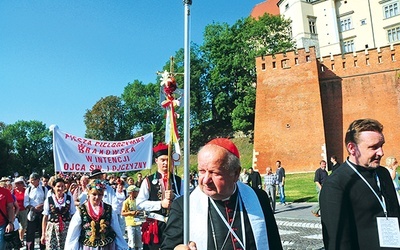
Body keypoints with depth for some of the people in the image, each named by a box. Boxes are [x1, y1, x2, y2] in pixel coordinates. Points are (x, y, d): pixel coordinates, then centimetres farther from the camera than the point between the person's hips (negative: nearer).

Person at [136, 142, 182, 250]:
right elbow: (139, 203, -6)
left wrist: (174, 197, -17)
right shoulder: (148, 181, 1)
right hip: (154, 225, -1)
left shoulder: (178, 181, 6)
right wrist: (160, 204, -15)